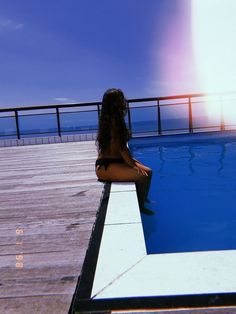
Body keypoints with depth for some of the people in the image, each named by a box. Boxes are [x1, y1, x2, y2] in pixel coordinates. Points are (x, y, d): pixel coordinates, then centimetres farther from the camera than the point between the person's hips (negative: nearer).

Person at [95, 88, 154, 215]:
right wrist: (132, 164, -14)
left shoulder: (115, 119, 11)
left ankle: (143, 200, 27)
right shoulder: (113, 120, -18)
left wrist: (131, 160, 11)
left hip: (116, 161, 10)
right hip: (106, 167, -10)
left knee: (148, 171, 10)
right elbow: (120, 147, -20)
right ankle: (140, 207, -1)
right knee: (142, 176, -21)